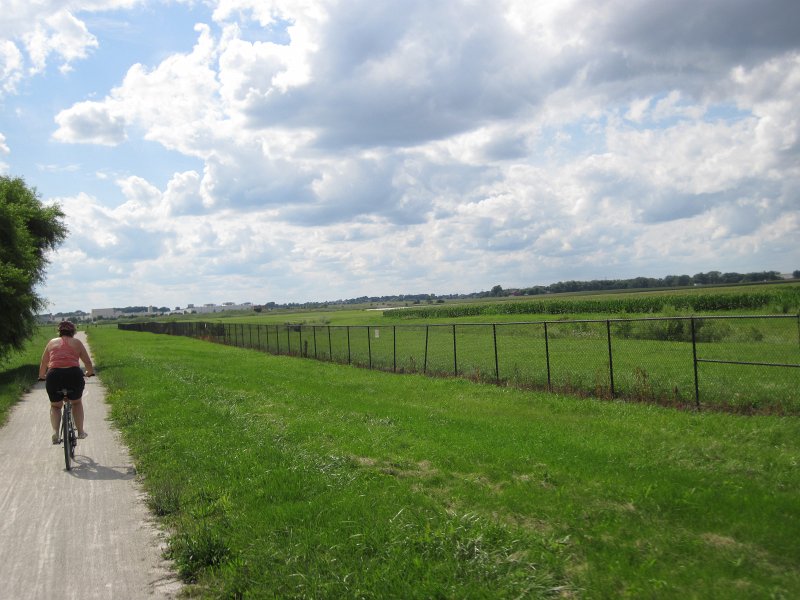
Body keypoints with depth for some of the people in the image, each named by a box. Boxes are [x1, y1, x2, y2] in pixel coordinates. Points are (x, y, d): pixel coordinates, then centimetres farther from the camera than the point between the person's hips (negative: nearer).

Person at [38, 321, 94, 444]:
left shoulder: (52, 342, 18)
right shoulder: (77, 343, 14)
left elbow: (43, 364, 23)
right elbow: (88, 363, 13)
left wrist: (42, 376, 42)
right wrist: (89, 373, 34)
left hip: (54, 376, 1)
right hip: (74, 375, -1)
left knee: (55, 406, 23)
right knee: (76, 402, 26)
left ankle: (55, 432, 3)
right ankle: (80, 431, 21)